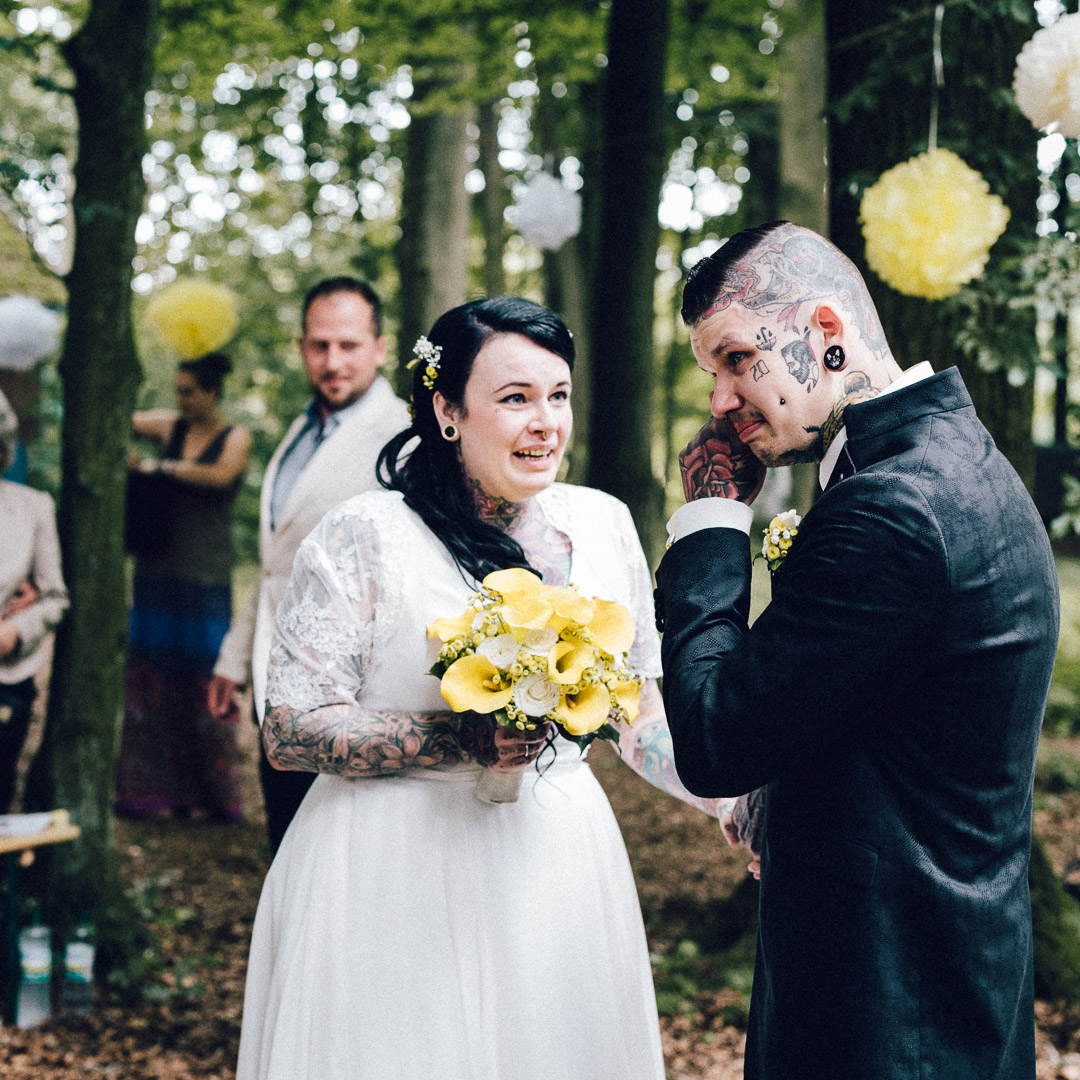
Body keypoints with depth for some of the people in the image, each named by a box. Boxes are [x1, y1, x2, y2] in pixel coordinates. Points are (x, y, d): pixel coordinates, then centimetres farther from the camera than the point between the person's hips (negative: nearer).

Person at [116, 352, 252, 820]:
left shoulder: (235, 437, 1)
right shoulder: (169, 426, 11)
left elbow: (220, 475, -18)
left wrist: (160, 467, -15)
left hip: (206, 577, -4)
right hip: (157, 571, 4)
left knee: (203, 682, -4)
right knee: (150, 677, 0)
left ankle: (215, 793, 4)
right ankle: (149, 788, 4)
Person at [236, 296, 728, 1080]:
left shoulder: (603, 525, 5)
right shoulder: (365, 536, -9)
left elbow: (640, 718, 12)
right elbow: (291, 733, -11)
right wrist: (463, 740, -21)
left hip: (557, 864, 4)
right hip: (395, 880, -4)